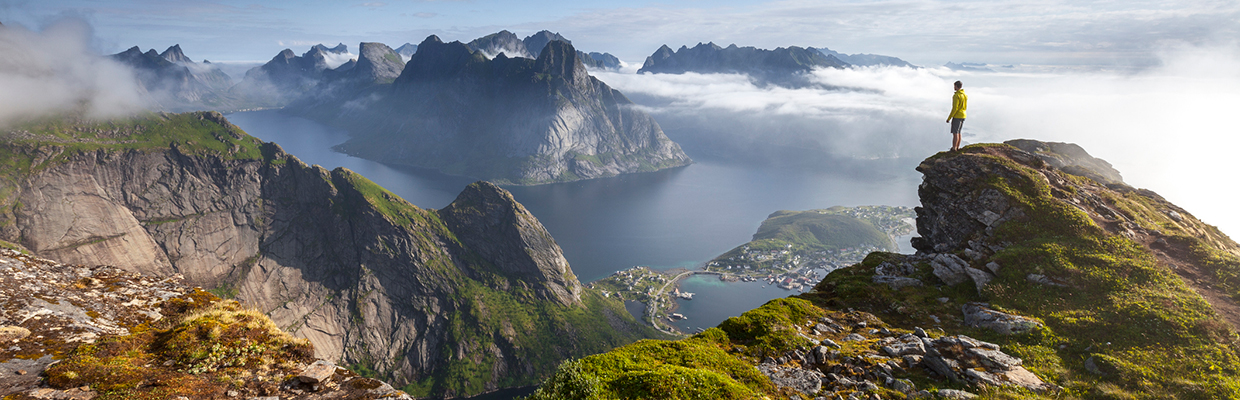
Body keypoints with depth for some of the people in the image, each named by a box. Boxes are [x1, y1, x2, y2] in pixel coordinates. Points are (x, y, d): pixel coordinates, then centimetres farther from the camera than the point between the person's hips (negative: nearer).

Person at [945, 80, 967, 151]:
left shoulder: (956, 96, -18)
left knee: (955, 133, -5)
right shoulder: (965, 95, 11)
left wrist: (949, 118, -16)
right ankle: (957, 148, 19)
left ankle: (954, 149, -4)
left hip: (957, 116, -9)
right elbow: (965, 106, 18)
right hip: (963, 116, 9)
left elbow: (955, 108, -22)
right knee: (958, 132, 16)